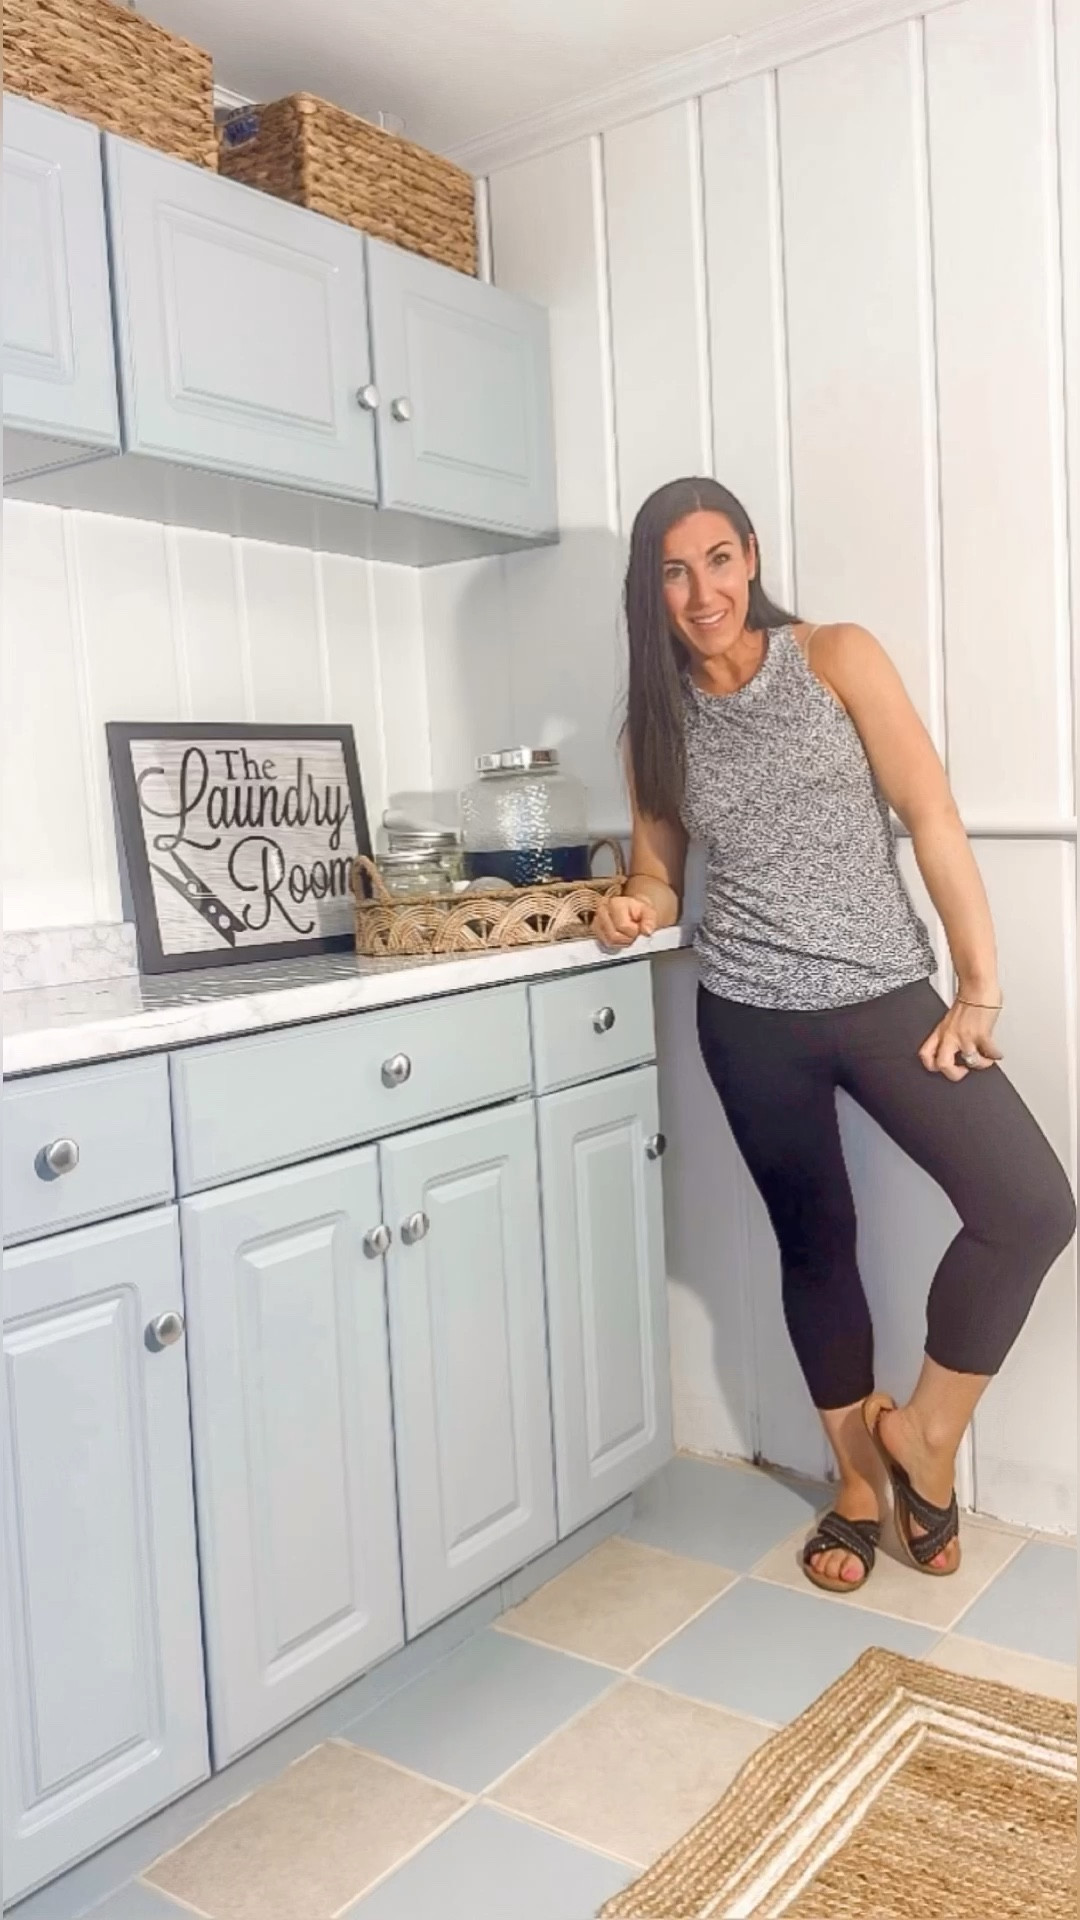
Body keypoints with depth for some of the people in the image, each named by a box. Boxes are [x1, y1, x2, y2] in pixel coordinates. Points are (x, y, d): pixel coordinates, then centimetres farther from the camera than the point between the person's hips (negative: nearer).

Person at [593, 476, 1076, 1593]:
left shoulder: (836, 659, -2)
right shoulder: (655, 719, 6)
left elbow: (932, 818, -6)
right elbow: (658, 872, 13)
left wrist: (981, 987, -11)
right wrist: (633, 910, -12)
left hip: (887, 995, -1)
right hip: (750, 1021, 2)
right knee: (816, 1244, 11)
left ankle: (920, 1433, 7)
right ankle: (859, 1483, 31)